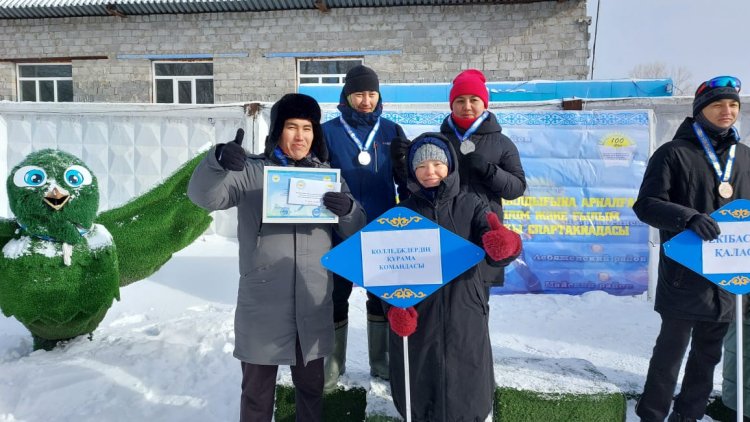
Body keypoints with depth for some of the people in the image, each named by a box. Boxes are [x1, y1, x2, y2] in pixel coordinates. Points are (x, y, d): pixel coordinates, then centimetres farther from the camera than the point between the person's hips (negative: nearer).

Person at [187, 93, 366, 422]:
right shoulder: (251, 171, -3)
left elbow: (354, 231, 6)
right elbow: (203, 196, -16)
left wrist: (348, 210, -18)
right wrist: (218, 161, -37)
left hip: (312, 305, 3)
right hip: (263, 306, -3)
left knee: (311, 386, 20)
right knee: (257, 390, 12)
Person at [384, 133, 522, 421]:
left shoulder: (471, 205, 1)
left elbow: (495, 255, -10)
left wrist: (505, 246, -34)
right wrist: (395, 307, -13)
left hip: (464, 314, 0)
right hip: (416, 315, 1)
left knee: (466, 384, 10)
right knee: (419, 386, 11)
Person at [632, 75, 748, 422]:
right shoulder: (674, 153, -5)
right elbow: (647, 205, -11)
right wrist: (689, 217, -27)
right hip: (684, 273, -6)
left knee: (708, 354, 14)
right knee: (671, 349, 1)